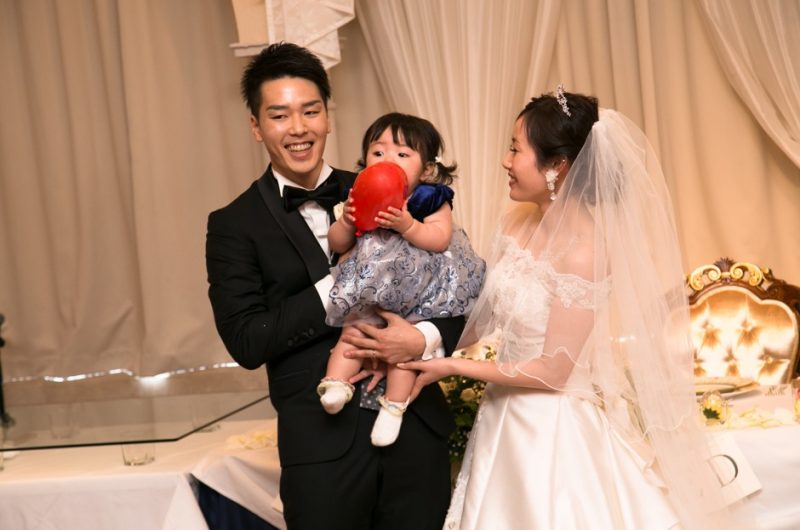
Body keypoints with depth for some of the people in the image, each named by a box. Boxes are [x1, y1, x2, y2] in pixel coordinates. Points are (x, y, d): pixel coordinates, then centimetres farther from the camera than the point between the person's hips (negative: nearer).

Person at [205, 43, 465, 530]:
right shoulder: (235, 225, -1)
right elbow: (247, 343, -9)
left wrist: (424, 339, -14)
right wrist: (339, 283, -16)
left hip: (417, 428, 3)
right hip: (323, 444, -3)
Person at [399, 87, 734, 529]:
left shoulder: (584, 252, -23)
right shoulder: (517, 226, -1)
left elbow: (552, 372, -20)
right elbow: (485, 319, 6)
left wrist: (450, 367, -13)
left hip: (555, 431, -7)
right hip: (506, 419, 7)